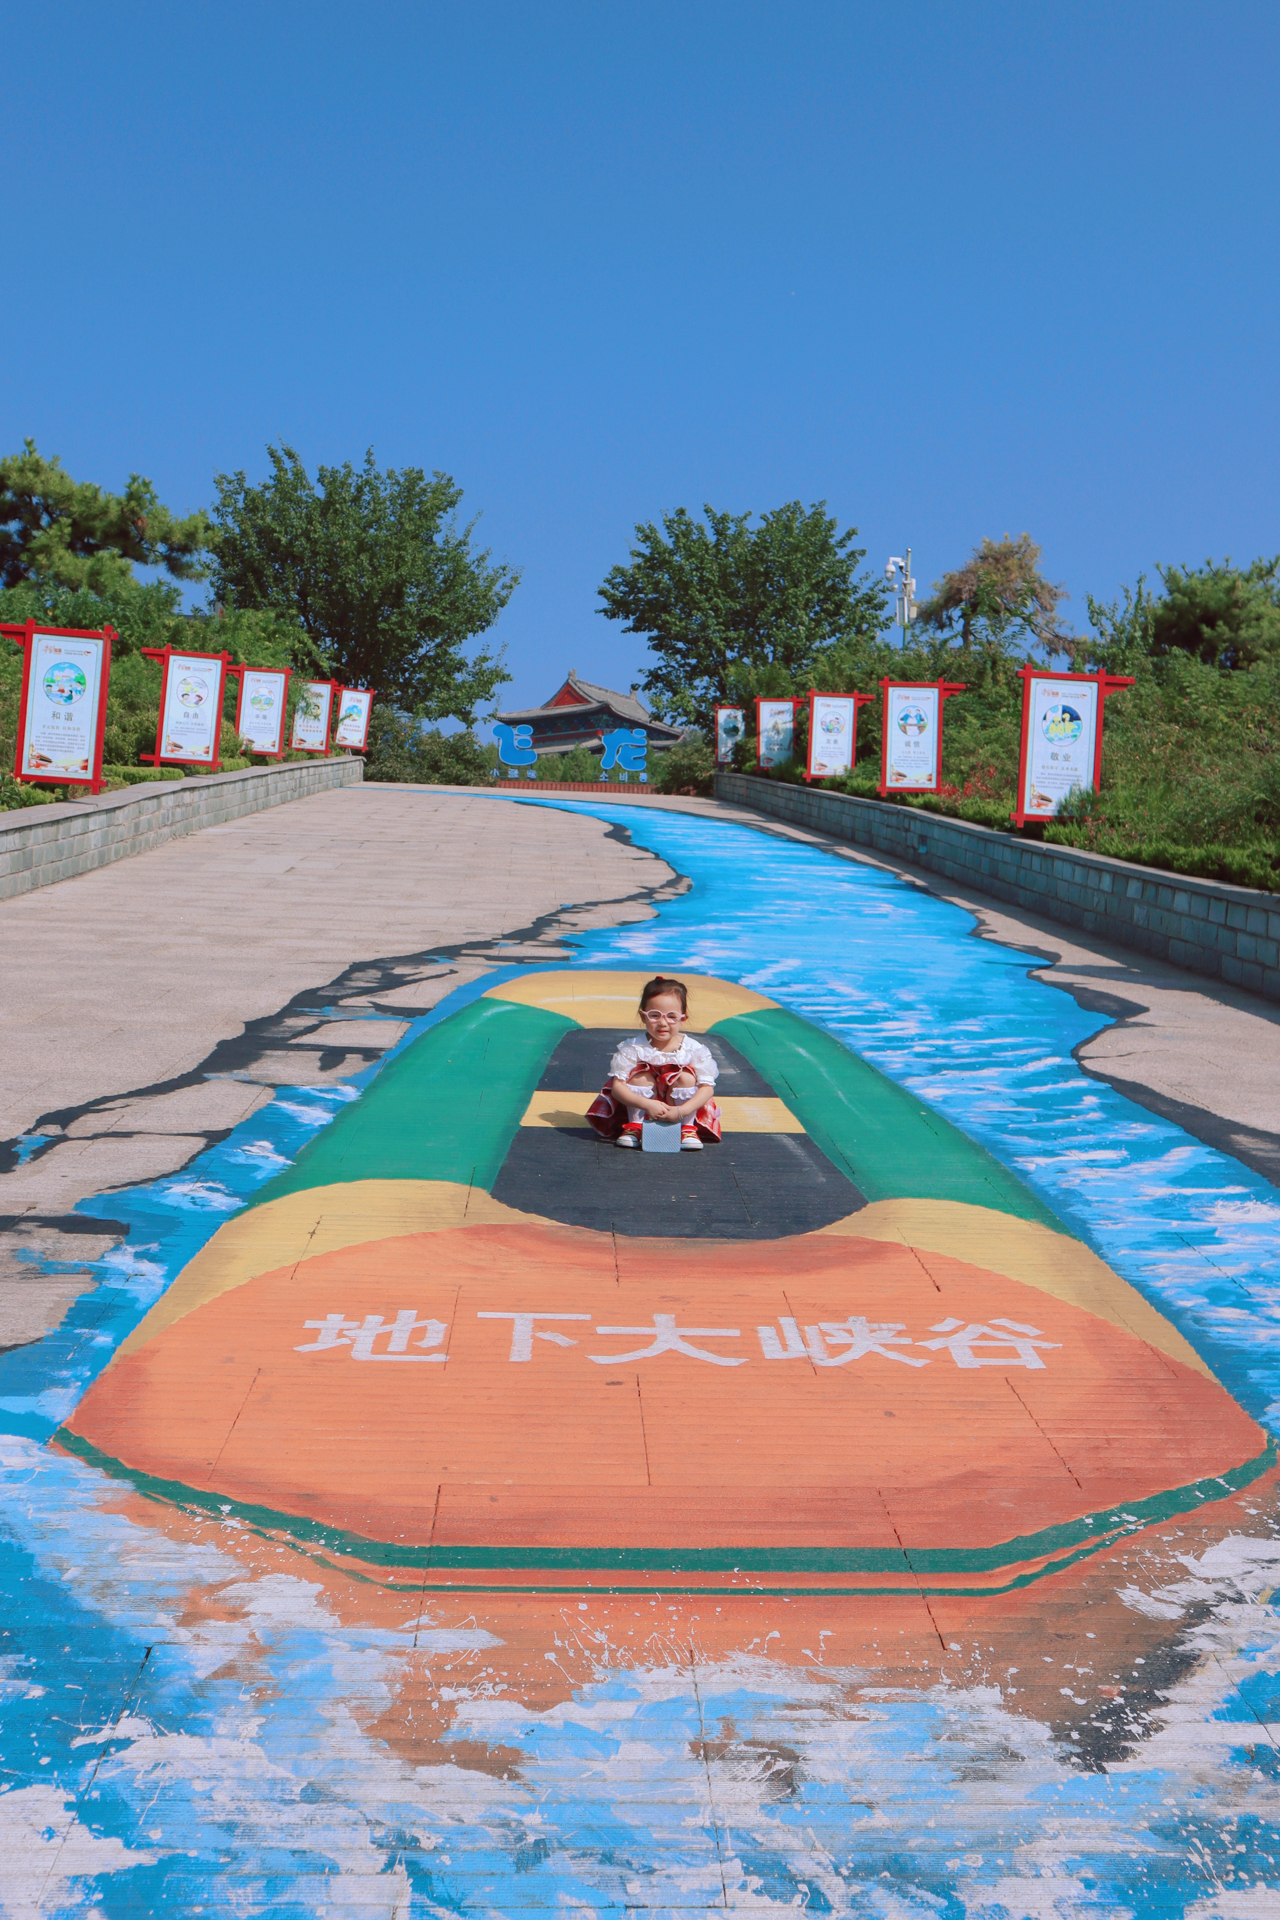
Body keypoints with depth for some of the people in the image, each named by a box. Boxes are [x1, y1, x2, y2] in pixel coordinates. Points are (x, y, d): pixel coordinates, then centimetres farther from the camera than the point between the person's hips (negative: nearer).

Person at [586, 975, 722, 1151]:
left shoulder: (694, 1049, -17)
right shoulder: (633, 1049, -20)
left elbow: (707, 1087, -21)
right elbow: (617, 1086, -23)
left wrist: (681, 1111, -36)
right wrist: (647, 1104, -39)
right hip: (643, 1110, 0)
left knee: (686, 1076, -24)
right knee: (640, 1074, -25)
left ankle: (688, 1128, -9)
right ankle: (634, 1126, -9)